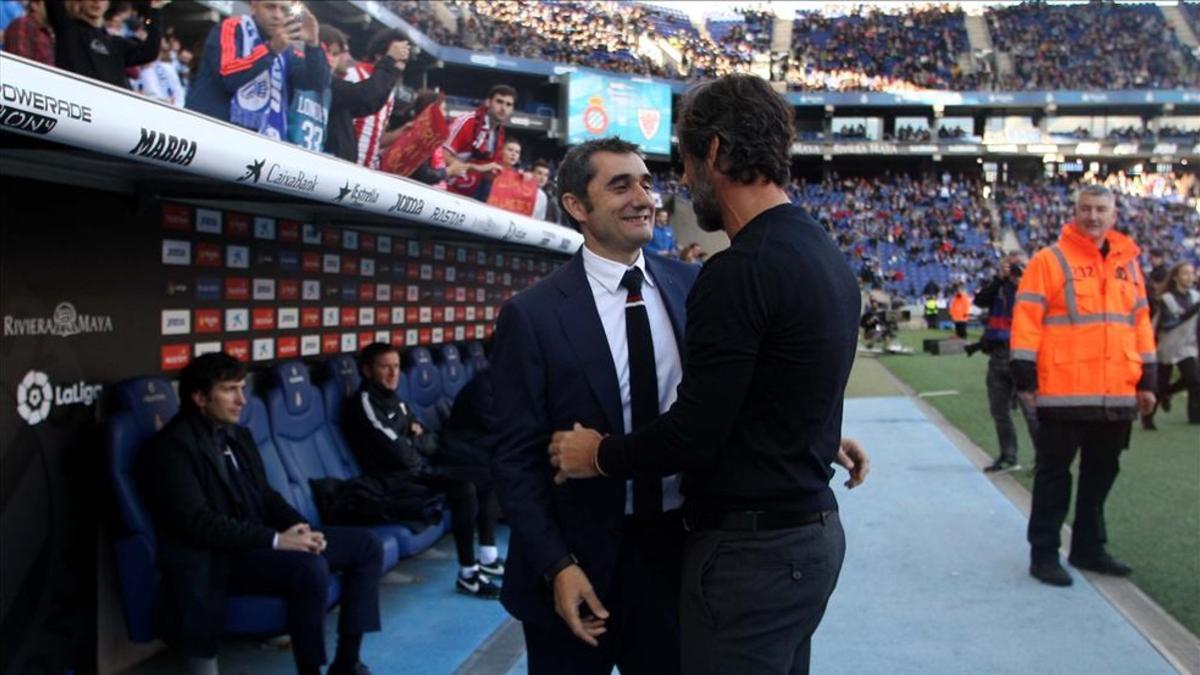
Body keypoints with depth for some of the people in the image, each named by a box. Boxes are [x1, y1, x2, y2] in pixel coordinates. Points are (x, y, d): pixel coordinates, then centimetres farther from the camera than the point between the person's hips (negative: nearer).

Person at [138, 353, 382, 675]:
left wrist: (298, 527, -6)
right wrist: (275, 540, -26)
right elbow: (198, 522, -22)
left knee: (366, 544, 1)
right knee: (311, 568, -34)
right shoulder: (172, 447, -12)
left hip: (257, 541, 9)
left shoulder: (238, 435, 15)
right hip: (219, 557, -9)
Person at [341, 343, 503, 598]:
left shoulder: (394, 400, 15)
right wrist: (418, 442, 1)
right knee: (464, 489, -28)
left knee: (485, 477, 7)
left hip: (420, 471, 10)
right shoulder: (363, 404, -15)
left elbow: (431, 442, 14)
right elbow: (401, 455, -21)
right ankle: (467, 574, -21)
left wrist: (415, 439, -9)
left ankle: (488, 557, 12)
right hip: (396, 482, -10)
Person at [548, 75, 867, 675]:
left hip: (750, 552, -10)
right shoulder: (827, 257, 9)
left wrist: (599, 456, -5)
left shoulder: (740, 271, -21)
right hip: (813, 530, 10)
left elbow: (693, 434, -20)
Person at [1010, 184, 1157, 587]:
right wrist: (1024, 377, -12)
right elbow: (1026, 320, -7)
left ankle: (1089, 548, 28)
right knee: (1054, 474, 2)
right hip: (1063, 393, -5)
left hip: (1118, 395, 6)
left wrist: (1147, 380, 13)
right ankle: (1044, 554, 10)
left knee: (1101, 473, 14)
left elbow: (1140, 322, 16)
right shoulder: (1049, 261, -4)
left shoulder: (1128, 264, 13)